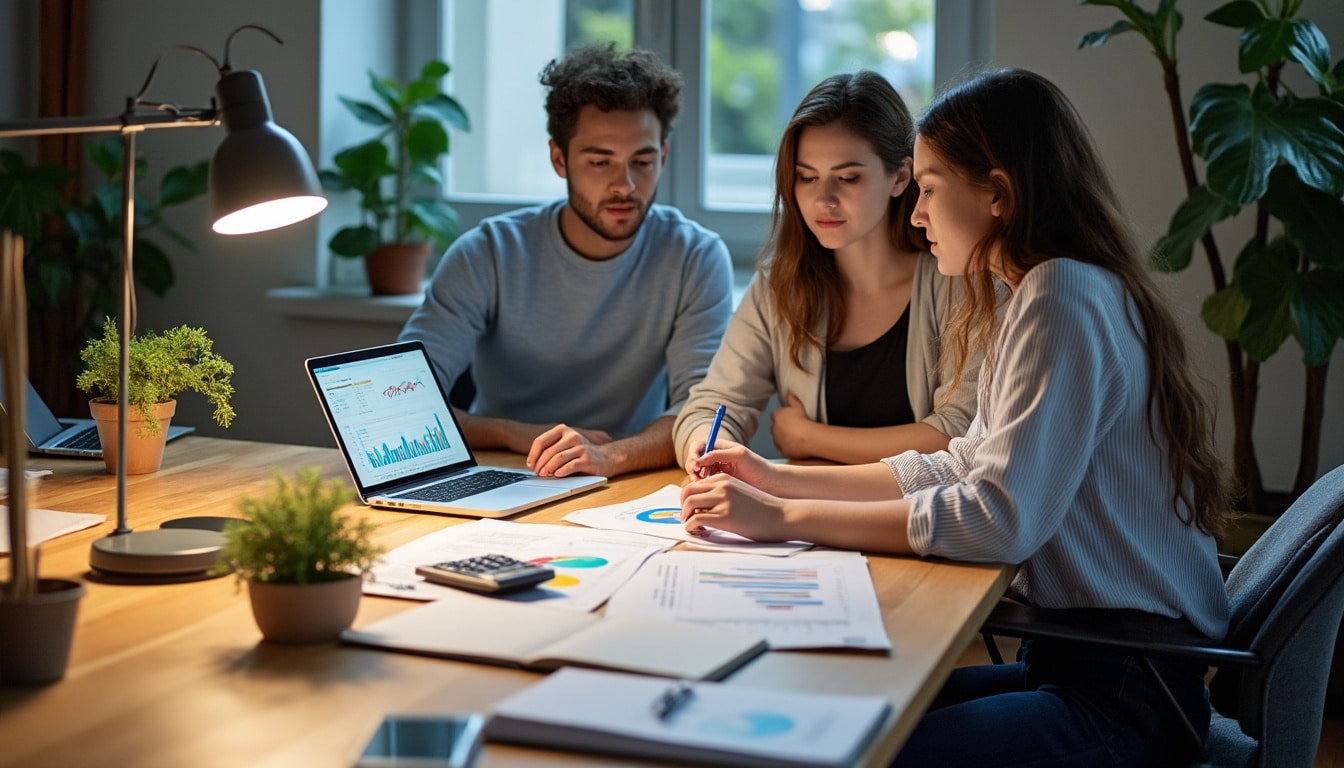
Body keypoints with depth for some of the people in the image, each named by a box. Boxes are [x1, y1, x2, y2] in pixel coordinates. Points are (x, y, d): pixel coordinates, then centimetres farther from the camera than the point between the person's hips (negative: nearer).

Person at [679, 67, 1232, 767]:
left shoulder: (1063, 298, -18)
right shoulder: (1040, 294, 15)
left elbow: (998, 519, -24)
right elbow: (966, 467, 18)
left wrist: (784, 519, -19)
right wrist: (781, 479, 11)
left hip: (1124, 690, -10)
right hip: (1074, 656, 10)